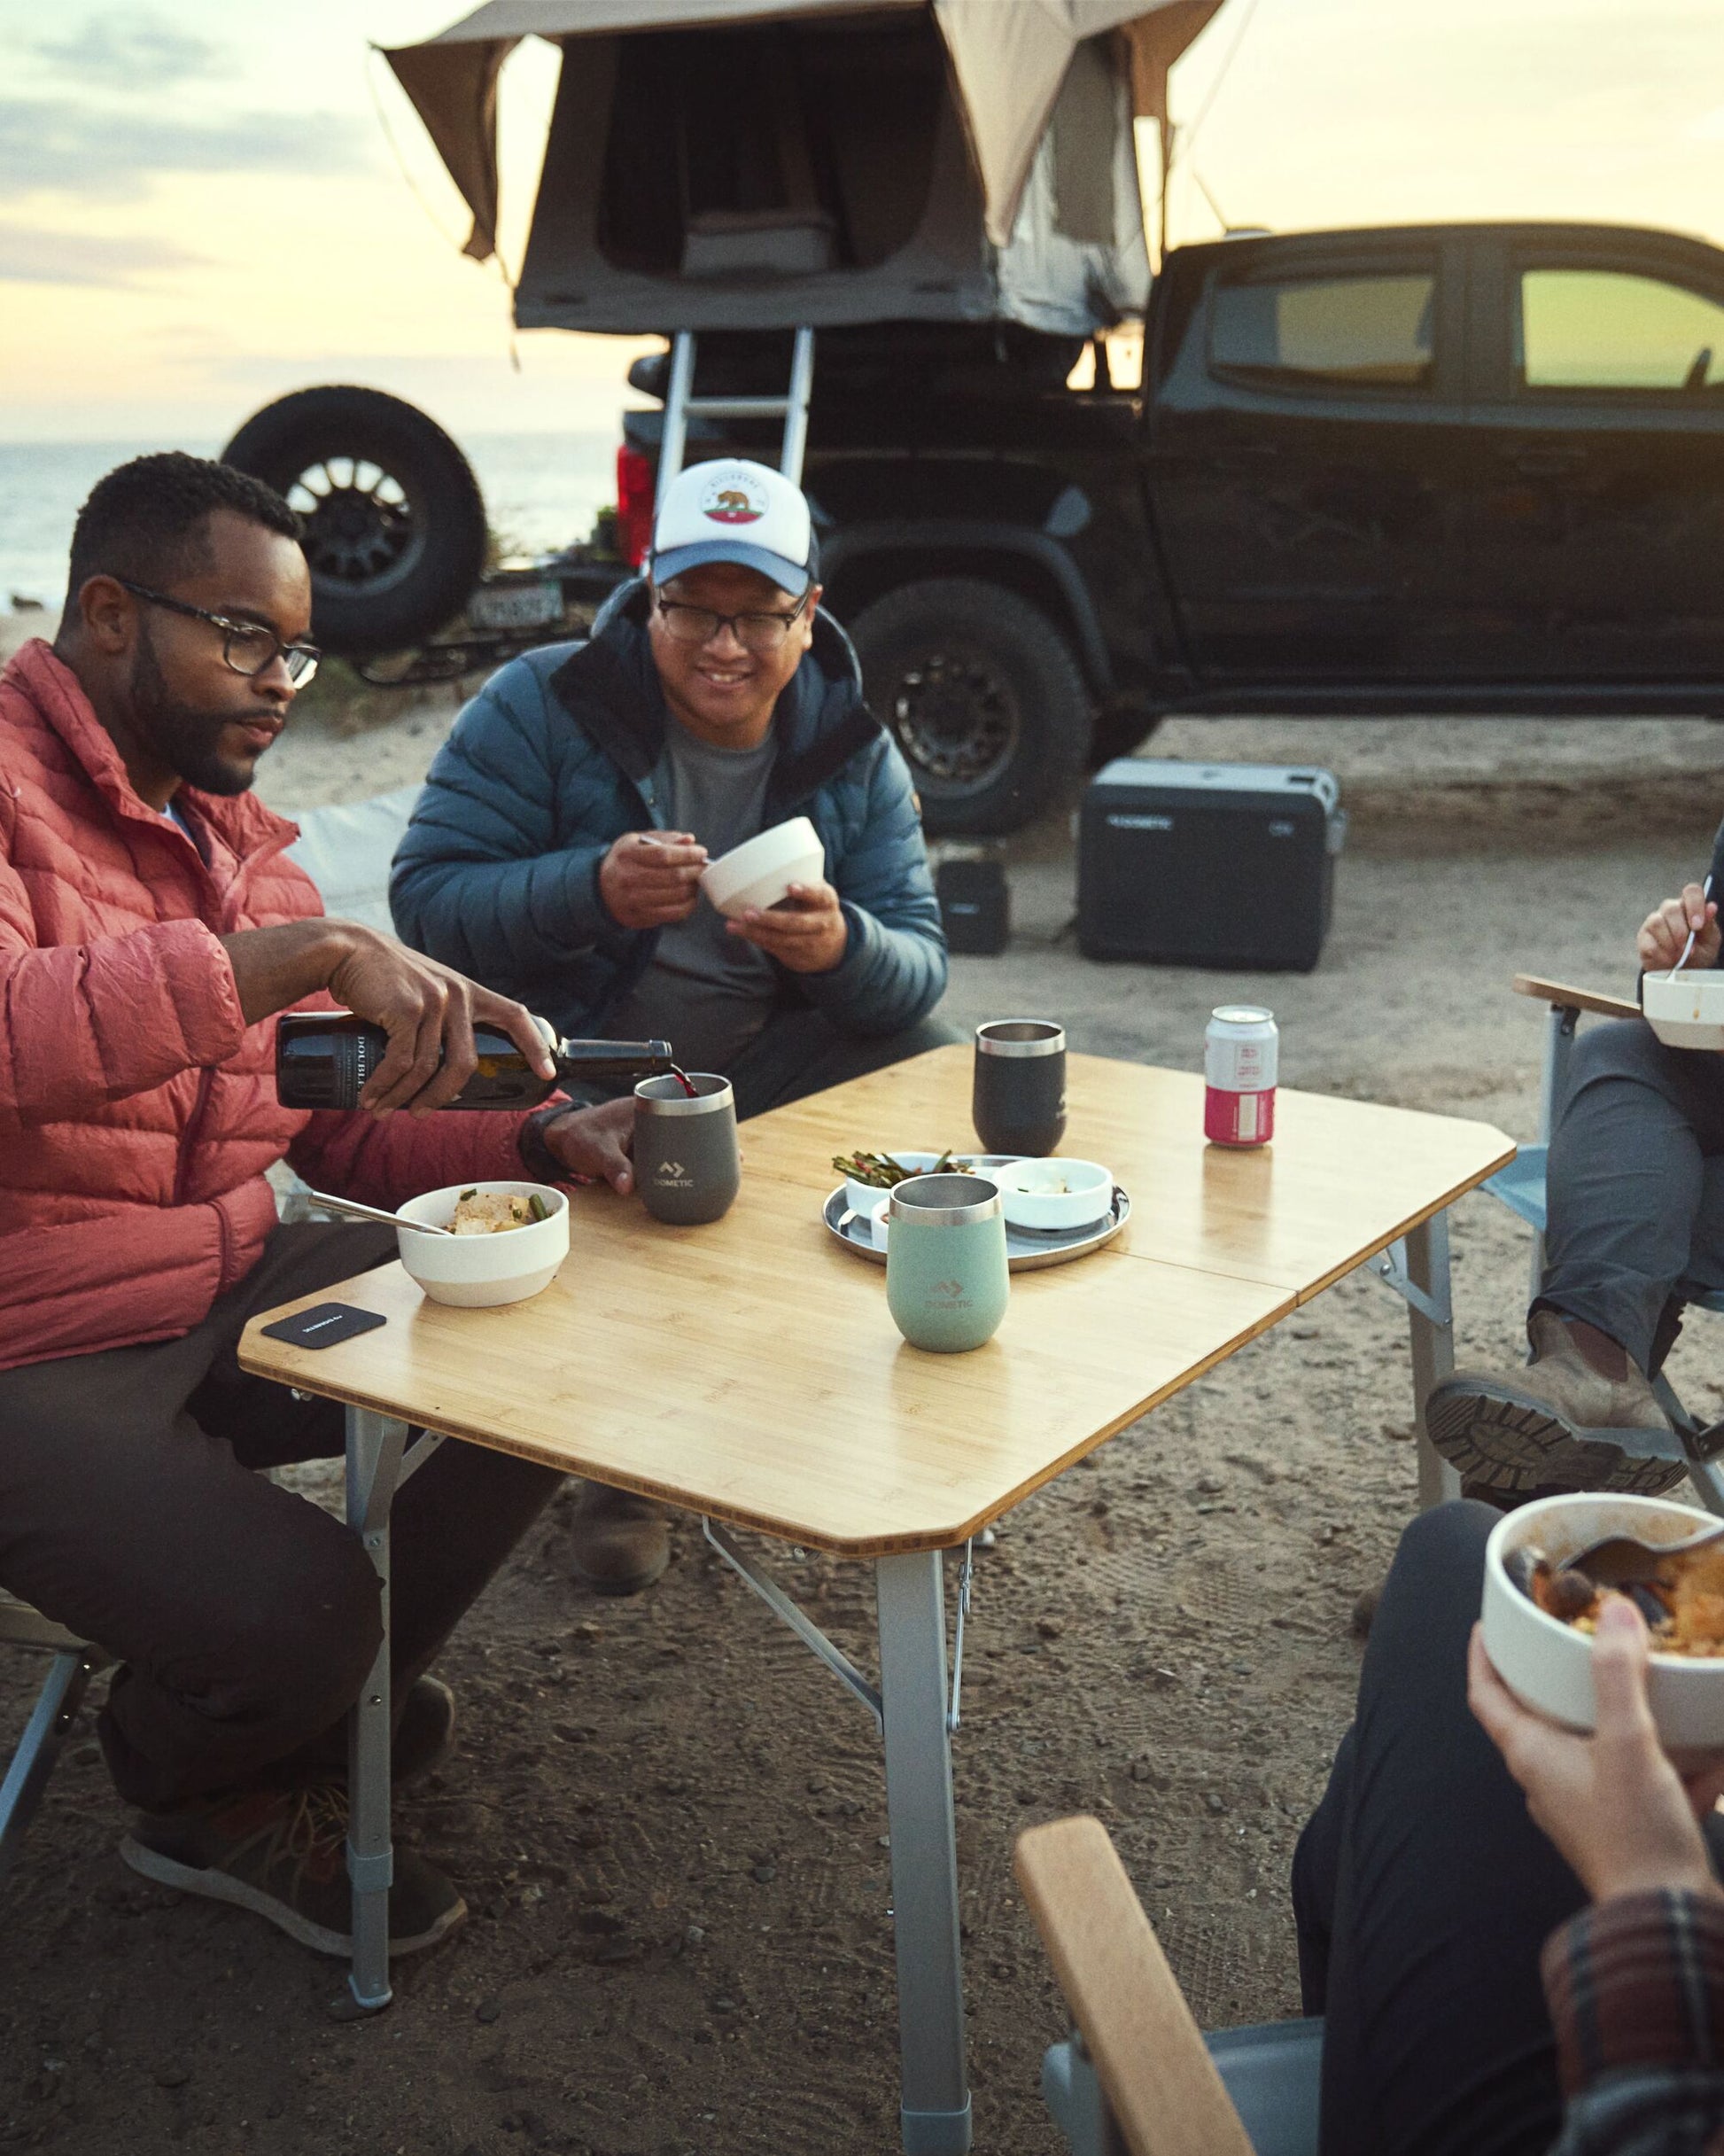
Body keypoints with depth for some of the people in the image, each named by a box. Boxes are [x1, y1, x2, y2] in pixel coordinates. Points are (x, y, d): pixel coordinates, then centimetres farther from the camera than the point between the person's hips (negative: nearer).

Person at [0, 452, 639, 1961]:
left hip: (234, 1286, 8)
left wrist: (536, 1144, -4)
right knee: (298, 1610, -26)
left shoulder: (235, 831, 12)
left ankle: (317, 1708, 17)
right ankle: (196, 1780, 15)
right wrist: (300, 954, -39)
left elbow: (328, 1125, 12)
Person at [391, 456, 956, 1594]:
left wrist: (841, 947, -29)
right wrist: (593, 892, -33)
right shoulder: (540, 707, -7)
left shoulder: (854, 752, 3)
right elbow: (427, 898, -14)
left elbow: (920, 967, -4)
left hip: (769, 1053, 4)